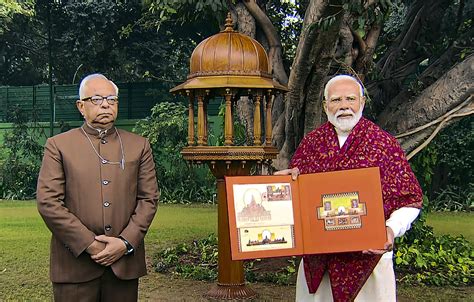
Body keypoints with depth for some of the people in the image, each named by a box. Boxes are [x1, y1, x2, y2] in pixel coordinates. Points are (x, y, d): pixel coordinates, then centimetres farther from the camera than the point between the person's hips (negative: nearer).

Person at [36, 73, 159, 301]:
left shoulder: (139, 146, 10)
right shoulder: (58, 145, 4)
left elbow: (149, 199, 5)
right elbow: (48, 202, -5)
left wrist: (126, 242, -8)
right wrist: (89, 244, -10)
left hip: (124, 262, 2)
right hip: (75, 263, -2)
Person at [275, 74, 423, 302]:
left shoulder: (384, 144, -2)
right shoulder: (310, 142, 7)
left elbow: (411, 201, -2)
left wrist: (391, 230, -17)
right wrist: (293, 176, -6)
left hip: (368, 253, -3)